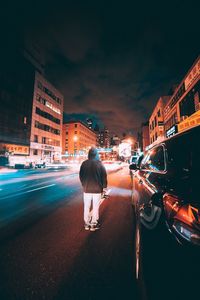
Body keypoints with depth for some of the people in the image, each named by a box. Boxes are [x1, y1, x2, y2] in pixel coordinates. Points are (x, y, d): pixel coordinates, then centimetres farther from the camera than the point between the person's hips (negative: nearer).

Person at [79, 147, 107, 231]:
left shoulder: (84, 164, -6)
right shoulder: (100, 164, -11)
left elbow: (81, 176, 3)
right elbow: (104, 176, -6)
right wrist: (104, 186, 6)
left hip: (87, 189, 2)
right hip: (97, 189, -1)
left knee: (86, 206, 16)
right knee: (95, 207, 12)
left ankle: (87, 223, 29)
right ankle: (93, 224, 24)